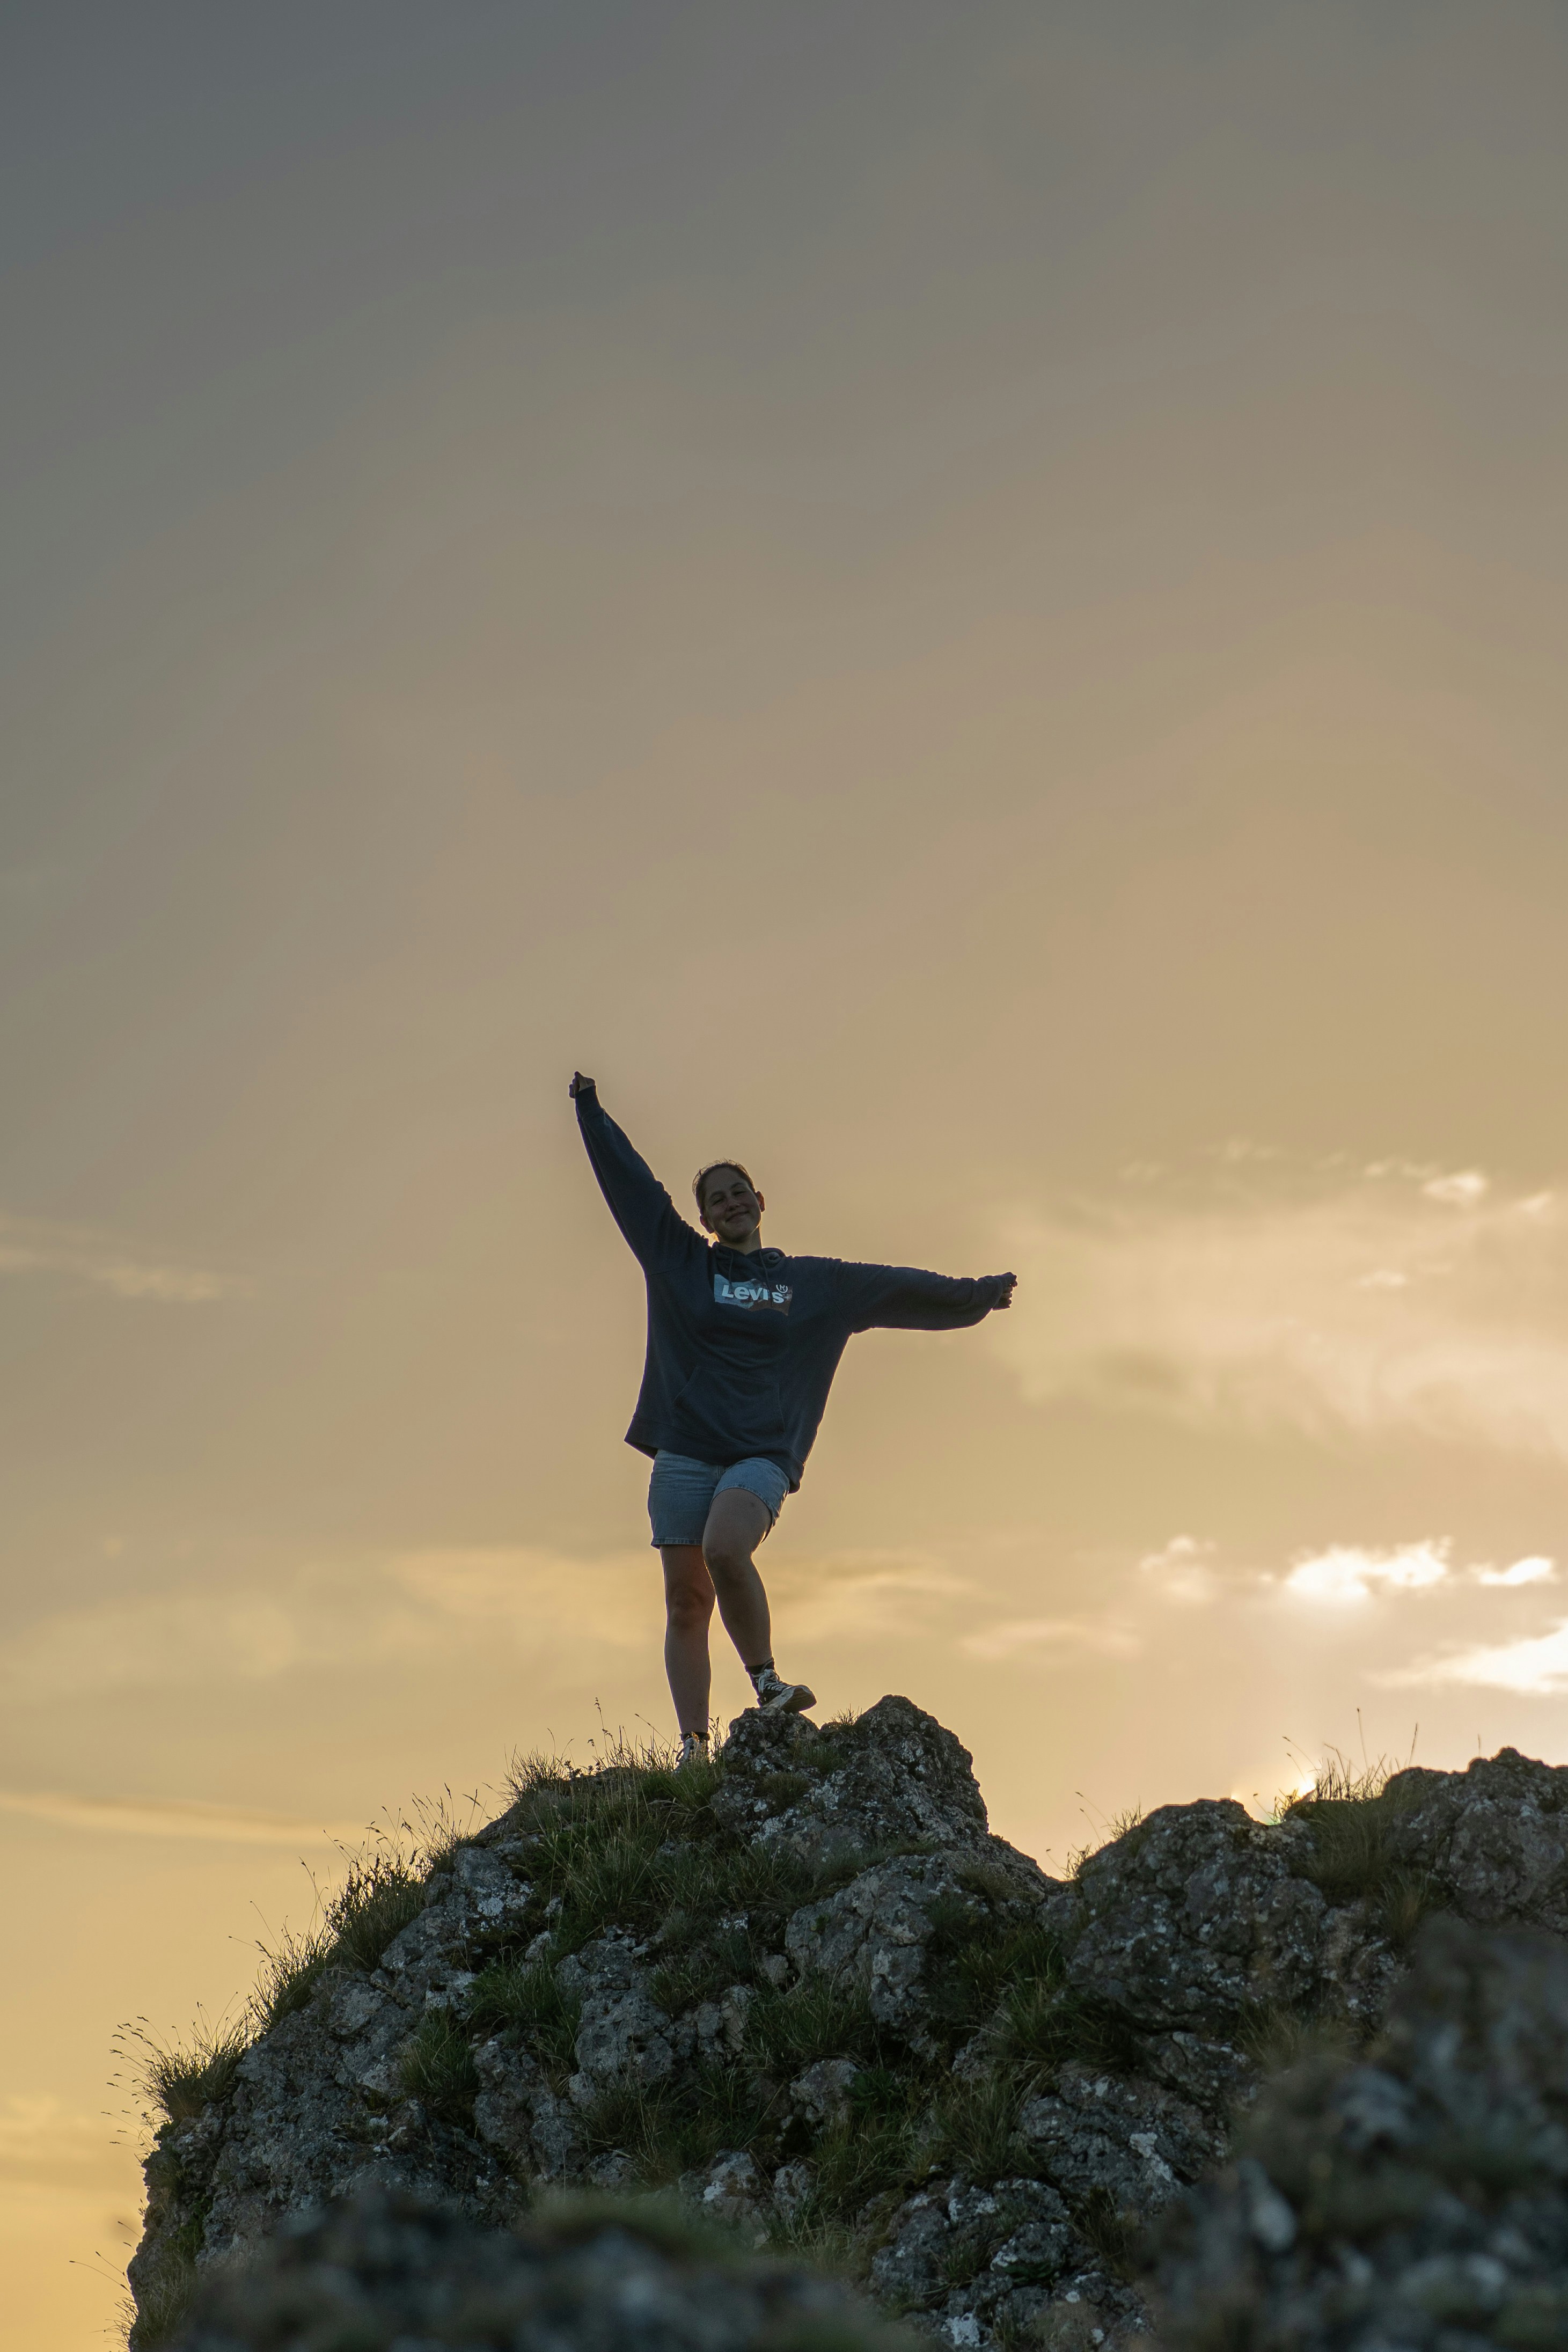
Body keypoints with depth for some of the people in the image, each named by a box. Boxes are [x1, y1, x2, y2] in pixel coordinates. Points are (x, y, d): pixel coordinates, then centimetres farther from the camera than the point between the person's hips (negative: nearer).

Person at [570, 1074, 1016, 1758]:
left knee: (725, 1549, -31)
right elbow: (628, 1180, 15)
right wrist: (590, 1109, 16)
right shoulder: (682, 1262, 13)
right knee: (686, 1603, -3)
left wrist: (971, 1293, 19)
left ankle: (765, 1682, -18)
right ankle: (693, 1748, -1)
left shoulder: (815, 1283, 15)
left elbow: (894, 1287, 19)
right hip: (684, 1451, 1)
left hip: (762, 1453, -1)